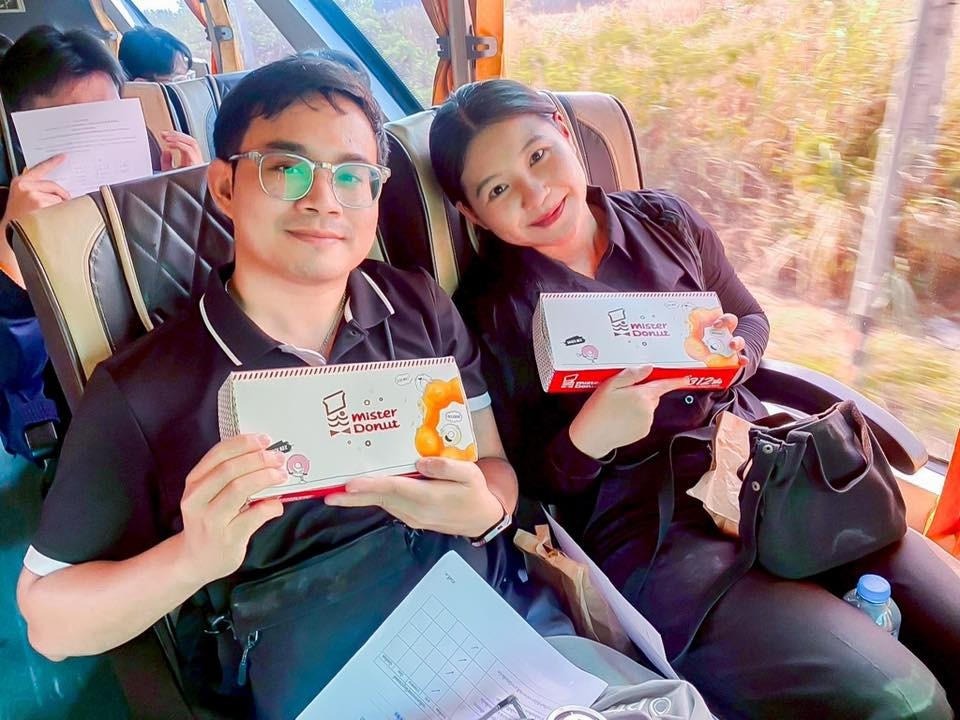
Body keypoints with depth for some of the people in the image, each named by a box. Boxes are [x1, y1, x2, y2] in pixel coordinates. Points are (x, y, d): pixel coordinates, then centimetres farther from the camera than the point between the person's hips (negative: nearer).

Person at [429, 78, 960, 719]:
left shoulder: (666, 220, 8)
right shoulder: (489, 314, -2)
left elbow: (753, 322, 20)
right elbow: (525, 485, -1)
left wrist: (731, 353, -3)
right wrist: (585, 439, -21)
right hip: (645, 523, -5)